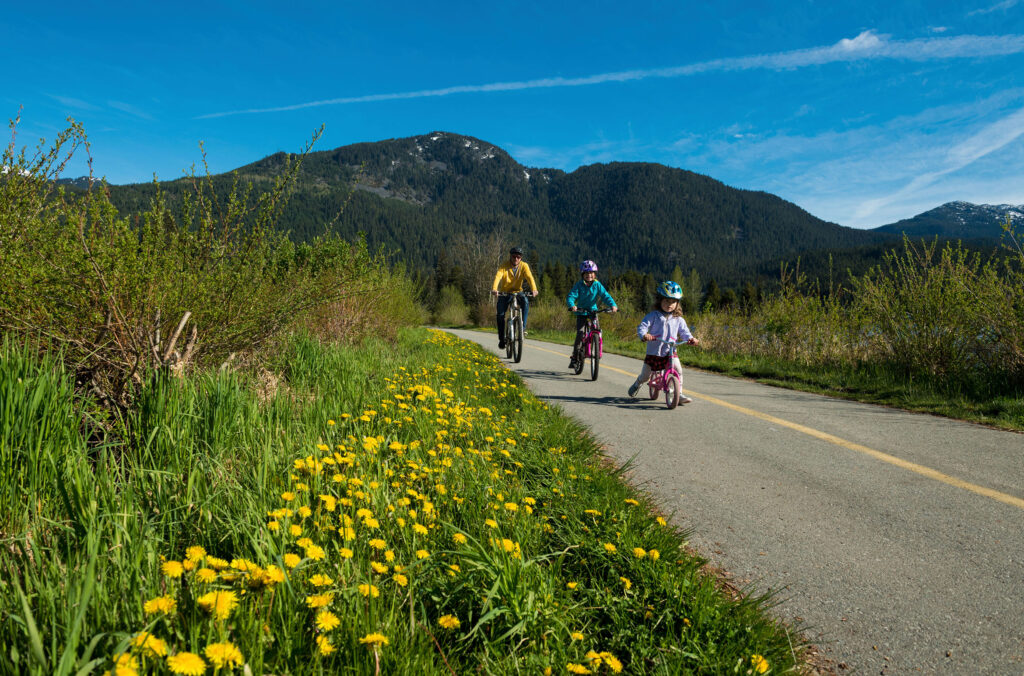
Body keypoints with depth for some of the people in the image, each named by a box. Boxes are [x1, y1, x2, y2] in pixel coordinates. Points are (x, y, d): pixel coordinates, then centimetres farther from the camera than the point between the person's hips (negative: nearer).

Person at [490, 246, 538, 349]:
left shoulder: (524, 266, -13)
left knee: (526, 302, -31)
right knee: (500, 315, -12)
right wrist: (494, 289, -51)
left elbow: (530, 277, -27)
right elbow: (498, 277, -31)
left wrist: (534, 290, -46)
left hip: (518, 292, 0)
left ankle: (522, 327, -23)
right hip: (504, 293, 0)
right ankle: (501, 339, 4)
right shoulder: (504, 266, -15)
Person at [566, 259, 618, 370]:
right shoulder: (578, 285, -9)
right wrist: (572, 305, -39)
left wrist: (613, 305, -30)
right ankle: (574, 357, -6)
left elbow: (605, 295, -12)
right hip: (581, 312, -2)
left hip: (593, 311, 2)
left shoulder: (598, 285, -4)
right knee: (580, 333, -13)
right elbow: (571, 296, -18)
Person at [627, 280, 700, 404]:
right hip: (654, 351, -2)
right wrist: (644, 335, -34)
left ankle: (678, 394, -7)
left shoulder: (678, 319, 7)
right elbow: (642, 326, -12)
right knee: (645, 376, 7)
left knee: (678, 369, -21)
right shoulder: (653, 315, -4)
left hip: (670, 352, 2)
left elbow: (684, 332, 7)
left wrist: (691, 339, -15)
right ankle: (637, 384, 42)